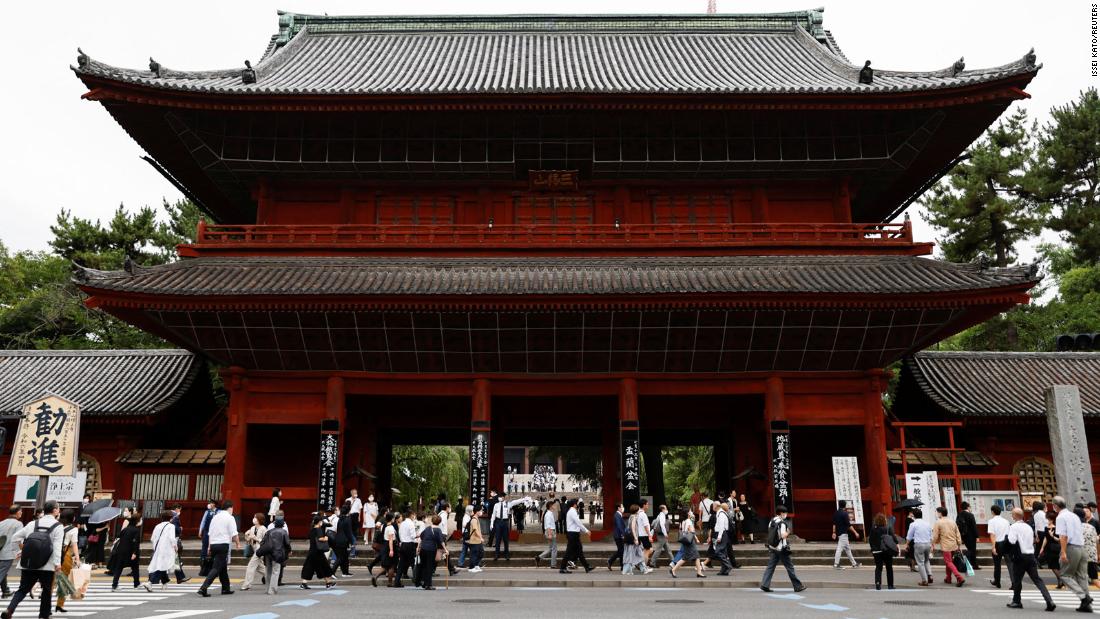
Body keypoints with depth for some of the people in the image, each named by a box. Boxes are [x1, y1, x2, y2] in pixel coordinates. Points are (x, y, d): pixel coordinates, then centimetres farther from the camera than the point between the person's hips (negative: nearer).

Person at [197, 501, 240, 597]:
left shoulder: (215, 517, 15)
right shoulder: (229, 518, -5)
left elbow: (209, 533, 18)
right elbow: (234, 534, -10)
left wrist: (210, 546, 25)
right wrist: (238, 543, 5)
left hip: (213, 544, 8)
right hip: (223, 545, -7)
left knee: (223, 567, 18)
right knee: (216, 568, -7)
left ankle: (226, 589, 25)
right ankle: (203, 588, -18)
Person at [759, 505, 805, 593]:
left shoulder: (772, 521, 9)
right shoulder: (782, 523, -15)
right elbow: (783, 535, -23)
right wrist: (788, 532, -4)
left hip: (772, 548, 7)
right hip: (781, 549, -7)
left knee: (770, 566, 6)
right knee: (789, 567, 4)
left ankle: (764, 585, -3)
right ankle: (798, 586, 14)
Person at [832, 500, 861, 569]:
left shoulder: (836, 513, 9)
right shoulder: (845, 514, -14)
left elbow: (834, 524, 11)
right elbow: (849, 525, -16)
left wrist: (834, 532, 15)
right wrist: (855, 533, -10)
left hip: (838, 532, 9)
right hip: (843, 533, -9)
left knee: (847, 548, 16)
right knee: (840, 548, -8)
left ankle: (854, 563, 24)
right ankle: (836, 565, -9)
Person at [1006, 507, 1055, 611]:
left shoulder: (1014, 526, -9)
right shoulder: (1028, 527, 14)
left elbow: (1011, 541, -18)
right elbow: (1032, 541, 22)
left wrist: (1006, 535, 0)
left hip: (1020, 557, -6)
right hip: (1031, 555, 6)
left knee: (1017, 579, 9)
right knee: (1037, 580, 4)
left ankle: (1016, 601, 19)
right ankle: (1049, 601, -9)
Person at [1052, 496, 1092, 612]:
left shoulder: (1060, 517, -7)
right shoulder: (1075, 515, 17)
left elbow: (1063, 536, -15)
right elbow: (1082, 532, 19)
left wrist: (1063, 552, -18)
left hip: (1071, 547, -7)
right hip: (1082, 547, 8)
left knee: (1065, 575, 2)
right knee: (1082, 576, 10)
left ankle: (1084, 597, -13)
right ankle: (1087, 605, 9)